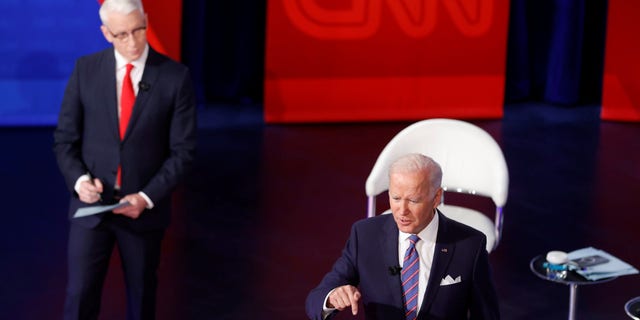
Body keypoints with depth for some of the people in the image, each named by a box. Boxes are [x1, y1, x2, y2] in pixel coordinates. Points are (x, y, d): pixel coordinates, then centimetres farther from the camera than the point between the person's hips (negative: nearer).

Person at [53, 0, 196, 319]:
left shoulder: (176, 77, -7)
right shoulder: (86, 69, -2)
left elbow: (183, 150, -5)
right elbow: (65, 138, 2)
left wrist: (147, 197, -15)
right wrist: (79, 179, -16)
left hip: (145, 207, 0)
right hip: (91, 205, 0)